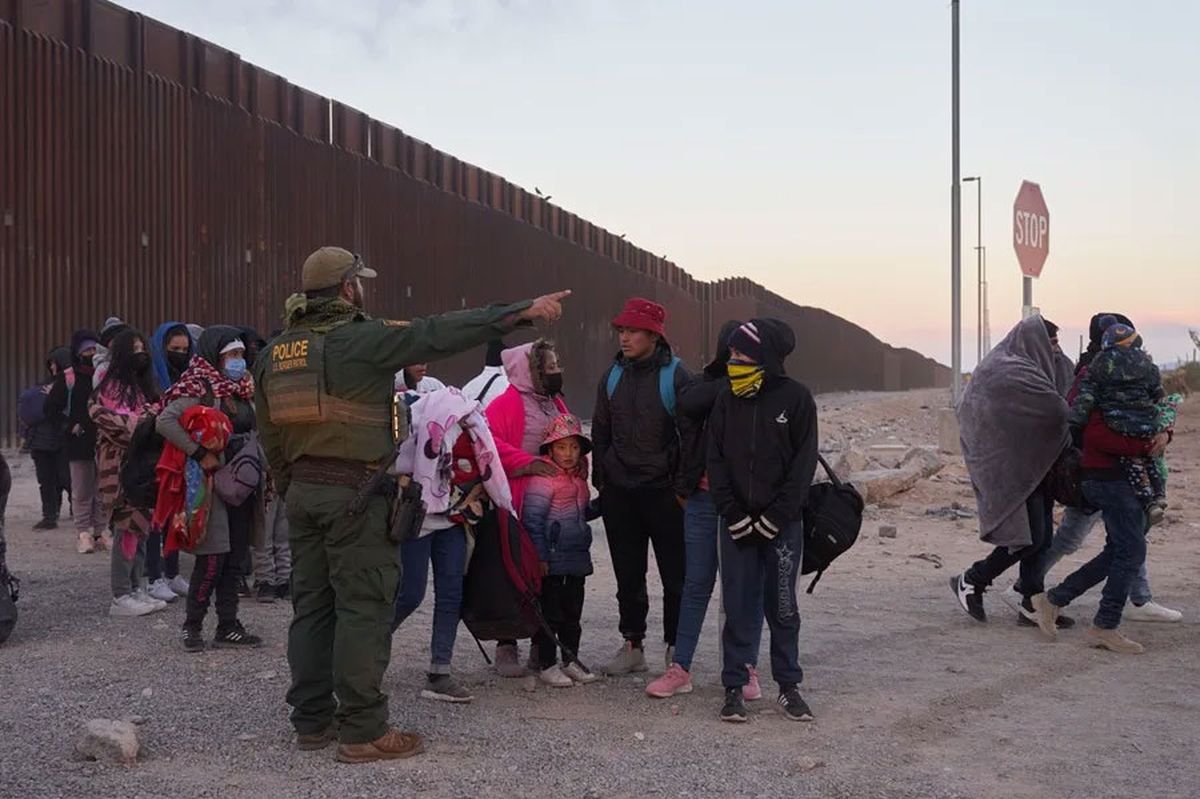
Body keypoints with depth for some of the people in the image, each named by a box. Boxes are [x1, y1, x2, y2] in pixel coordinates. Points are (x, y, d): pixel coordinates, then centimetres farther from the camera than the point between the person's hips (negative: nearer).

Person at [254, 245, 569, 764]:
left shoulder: (276, 354, 10)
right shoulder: (361, 340, -13)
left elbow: (271, 436, 15)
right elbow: (441, 335, -17)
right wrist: (523, 312, -15)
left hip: (302, 492, 8)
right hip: (355, 493, -8)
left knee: (312, 605, 13)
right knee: (362, 608, -3)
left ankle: (312, 720, 21)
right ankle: (363, 731, 0)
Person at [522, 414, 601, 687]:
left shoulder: (579, 479, 13)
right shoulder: (543, 478, -13)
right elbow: (532, 519, -17)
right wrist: (540, 556, -19)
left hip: (577, 557, 8)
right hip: (552, 560, -8)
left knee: (573, 611, 15)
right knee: (550, 612, 1)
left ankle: (571, 659, 26)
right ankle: (546, 664, 10)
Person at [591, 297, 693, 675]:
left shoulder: (675, 377, -6)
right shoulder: (612, 377, 9)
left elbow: (691, 434, -7)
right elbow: (600, 432, 17)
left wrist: (683, 487, -10)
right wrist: (601, 480, 12)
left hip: (663, 491, -4)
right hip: (618, 493, 5)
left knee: (675, 575, 2)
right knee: (628, 576, 11)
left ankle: (675, 649, 13)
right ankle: (632, 645, 20)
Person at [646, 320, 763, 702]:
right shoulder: (708, 382, 7)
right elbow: (687, 404, -16)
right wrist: (728, 385, -18)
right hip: (704, 499, 2)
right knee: (696, 584, 7)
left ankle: (748, 670, 15)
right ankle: (680, 669, 13)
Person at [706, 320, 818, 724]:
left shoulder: (795, 398, -3)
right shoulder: (727, 401, 5)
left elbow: (803, 464, -5)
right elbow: (716, 461, 4)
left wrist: (772, 519, -10)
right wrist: (734, 516, -7)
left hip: (782, 523, -2)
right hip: (736, 524, 2)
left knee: (782, 606, 6)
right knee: (738, 606, 3)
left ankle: (789, 686, 15)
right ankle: (735, 686, 10)